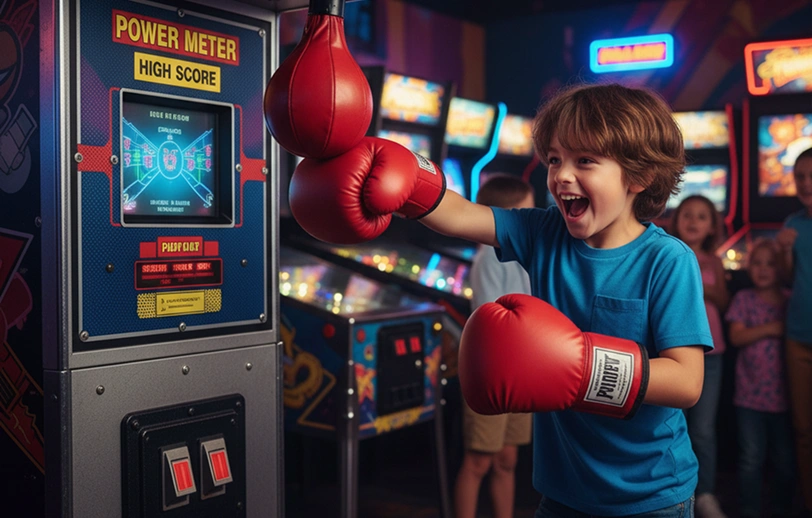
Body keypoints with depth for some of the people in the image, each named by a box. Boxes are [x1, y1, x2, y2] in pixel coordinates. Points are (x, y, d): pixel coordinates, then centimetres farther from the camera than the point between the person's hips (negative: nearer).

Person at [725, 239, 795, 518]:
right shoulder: (744, 298, 4)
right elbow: (736, 337, -6)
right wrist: (770, 329, -16)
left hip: (782, 392, 1)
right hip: (750, 392, -1)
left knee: (785, 458, 9)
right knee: (751, 457, 2)